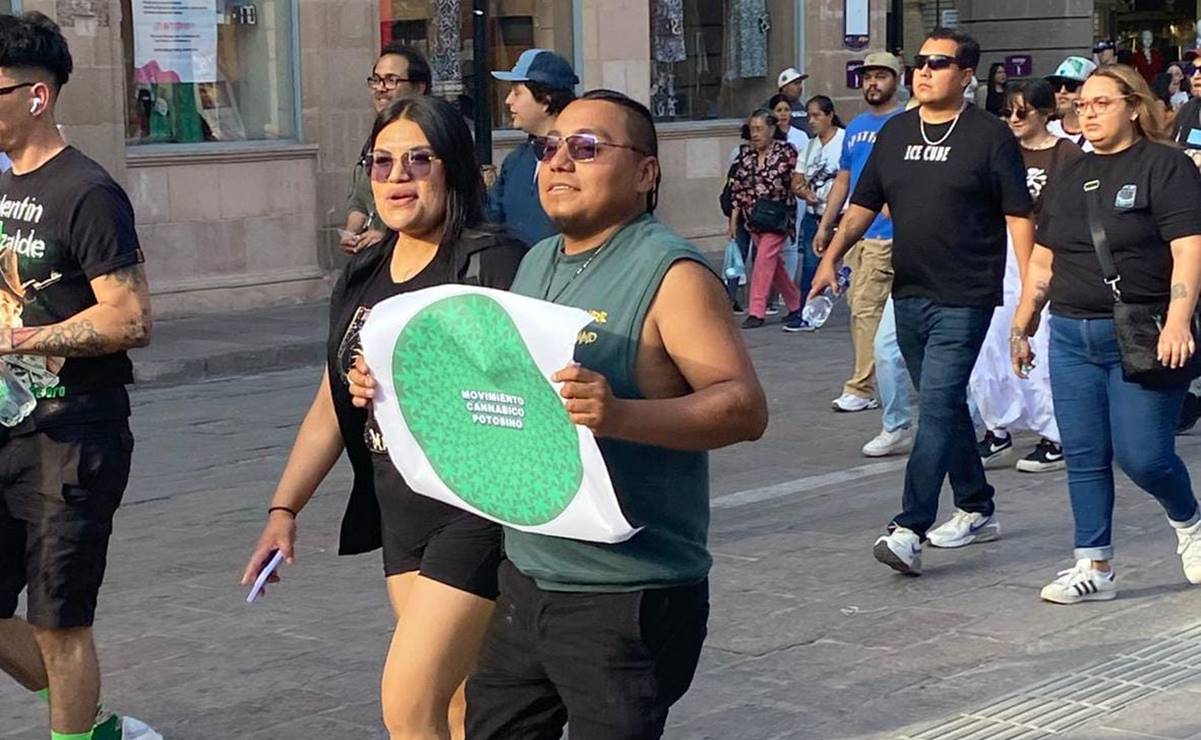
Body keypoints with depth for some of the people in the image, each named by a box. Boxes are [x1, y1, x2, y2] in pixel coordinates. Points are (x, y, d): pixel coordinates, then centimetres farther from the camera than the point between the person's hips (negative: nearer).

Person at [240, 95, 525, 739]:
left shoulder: (493, 265, -12)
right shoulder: (361, 276, 12)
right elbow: (330, 408, 16)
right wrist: (283, 511, 11)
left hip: (475, 511, -7)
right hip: (398, 514, 7)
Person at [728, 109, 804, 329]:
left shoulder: (786, 152, -6)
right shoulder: (745, 154, 8)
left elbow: (796, 183, -2)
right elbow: (737, 188, 10)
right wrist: (734, 219, 8)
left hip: (776, 218, -6)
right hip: (753, 218, 6)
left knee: (764, 260, -13)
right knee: (774, 263, 13)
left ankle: (756, 312, -10)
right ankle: (795, 305, 26)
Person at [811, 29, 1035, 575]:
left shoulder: (990, 135, -5)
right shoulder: (895, 132, 11)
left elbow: (1019, 217, -6)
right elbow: (864, 205, 15)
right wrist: (831, 257, 1)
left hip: (964, 300, -6)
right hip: (908, 297, 6)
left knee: (938, 408, -12)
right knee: (945, 406, 15)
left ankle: (910, 530, -16)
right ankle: (976, 508, 30)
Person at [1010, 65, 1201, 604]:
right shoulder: (1072, 176, 15)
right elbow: (1043, 261, 20)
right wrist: (1022, 327, 19)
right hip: (1072, 337, 6)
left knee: (1142, 455, -7)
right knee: (1084, 459, 5)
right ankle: (1094, 567, 13)